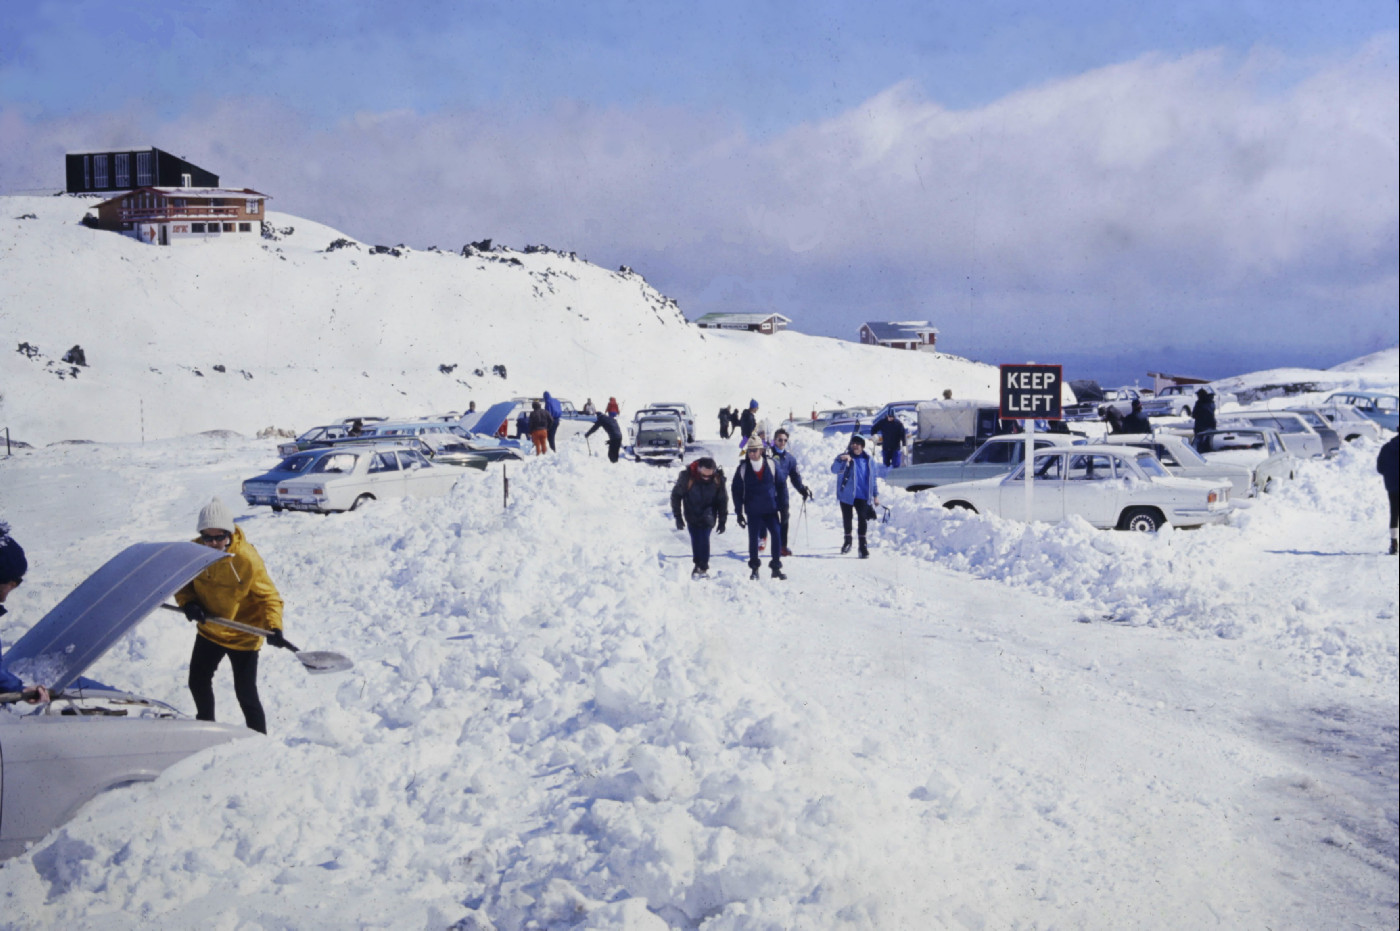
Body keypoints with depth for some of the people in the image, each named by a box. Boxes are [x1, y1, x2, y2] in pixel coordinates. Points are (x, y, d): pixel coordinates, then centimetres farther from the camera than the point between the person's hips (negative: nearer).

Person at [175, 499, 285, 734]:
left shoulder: (247, 559, -27)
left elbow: (268, 595, -20)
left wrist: (274, 627, -34)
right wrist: (188, 602, -18)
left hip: (243, 636, -6)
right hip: (209, 632, 6)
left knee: (245, 692, -3)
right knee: (198, 682, 21)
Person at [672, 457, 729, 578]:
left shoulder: (718, 478, -13)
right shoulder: (687, 476, -20)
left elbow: (723, 500, 0)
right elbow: (676, 495, -7)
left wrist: (722, 521, 0)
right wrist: (678, 517, -7)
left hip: (708, 517, 0)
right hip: (692, 516, 0)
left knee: (704, 539, -11)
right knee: (696, 540, -6)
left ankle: (703, 567, 1)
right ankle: (699, 566, 8)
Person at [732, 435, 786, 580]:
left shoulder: (771, 465, -2)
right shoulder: (743, 468, -2)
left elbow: (781, 486, 4)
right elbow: (736, 490, 3)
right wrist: (739, 512, 0)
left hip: (771, 509, 0)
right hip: (753, 511, 0)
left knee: (777, 535, -6)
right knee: (753, 538, 4)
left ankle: (776, 567, 6)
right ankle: (754, 568, 19)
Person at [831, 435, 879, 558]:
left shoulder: (868, 460, 5)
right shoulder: (844, 457, -4)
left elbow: (873, 478, 14)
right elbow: (834, 470, -20)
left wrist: (875, 495, 13)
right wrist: (842, 460, -39)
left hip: (862, 496, 0)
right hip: (846, 495, 0)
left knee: (862, 519, -8)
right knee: (847, 518, 12)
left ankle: (863, 545, -5)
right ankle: (847, 540, 33)